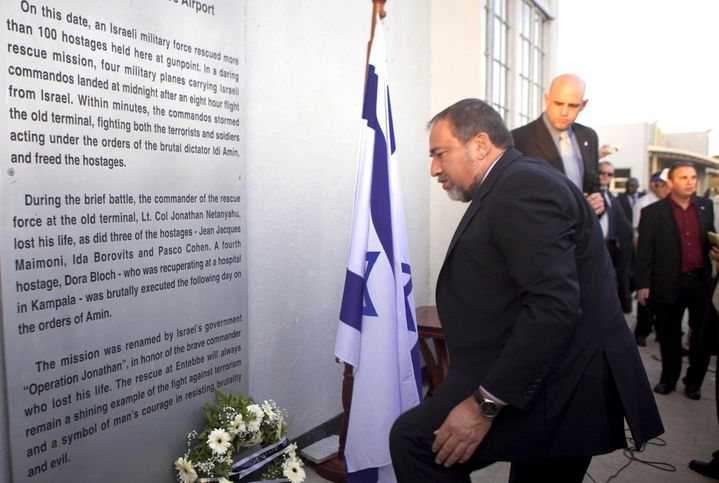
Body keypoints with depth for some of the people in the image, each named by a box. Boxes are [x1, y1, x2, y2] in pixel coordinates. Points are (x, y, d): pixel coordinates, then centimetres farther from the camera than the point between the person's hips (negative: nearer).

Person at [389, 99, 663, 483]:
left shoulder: (523, 185, -17)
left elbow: (554, 306, -27)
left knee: (413, 439, -14)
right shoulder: (518, 183, 15)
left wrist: (485, 405, -24)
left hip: (560, 390, -10)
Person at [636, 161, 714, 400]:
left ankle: (694, 380, 25)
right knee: (669, 336, 11)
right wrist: (643, 284, -9)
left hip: (701, 281, 3)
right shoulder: (652, 212, -4)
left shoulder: (705, 206, 7)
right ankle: (668, 378, 28)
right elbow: (644, 252, -6)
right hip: (670, 284, -3)